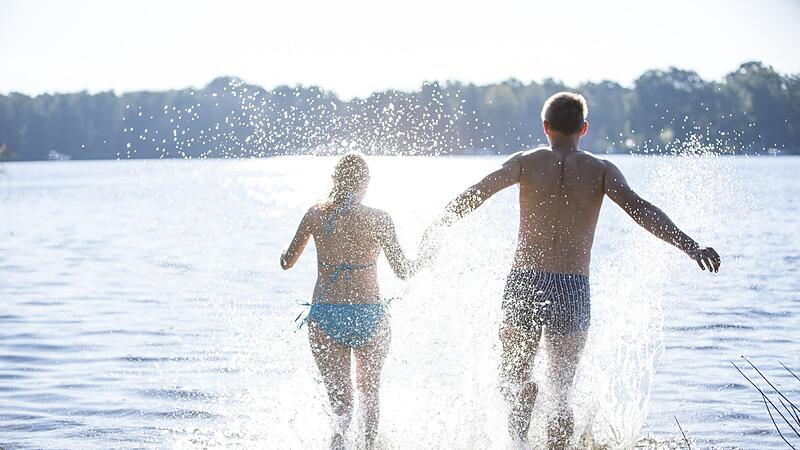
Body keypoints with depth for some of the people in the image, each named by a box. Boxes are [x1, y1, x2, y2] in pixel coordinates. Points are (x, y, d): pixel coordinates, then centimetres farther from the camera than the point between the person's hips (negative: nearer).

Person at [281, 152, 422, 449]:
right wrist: (421, 262, 20)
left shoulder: (316, 214, 1)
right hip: (369, 316, -1)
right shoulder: (377, 219, -5)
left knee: (340, 400, 0)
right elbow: (402, 271, -2)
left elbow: (286, 262, 9)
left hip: (325, 316, 1)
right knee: (369, 393, 23)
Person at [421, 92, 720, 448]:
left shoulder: (526, 162, 4)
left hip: (523, 285, 0)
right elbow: (639, 208, -12)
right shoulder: (600, 170, 2)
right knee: (561, 395, 13)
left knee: (511, 379, 15)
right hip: (571, 290, 0)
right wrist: (689, 246, -18)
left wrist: (435, 230, 17)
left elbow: (471, 197, 2)